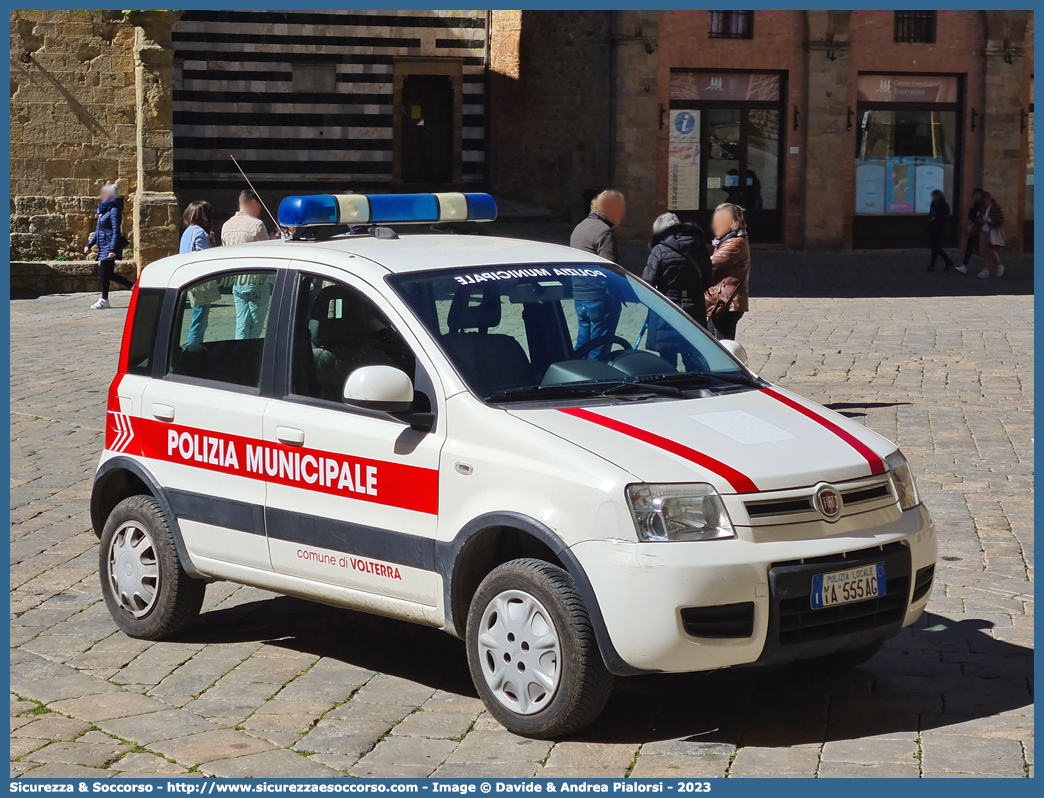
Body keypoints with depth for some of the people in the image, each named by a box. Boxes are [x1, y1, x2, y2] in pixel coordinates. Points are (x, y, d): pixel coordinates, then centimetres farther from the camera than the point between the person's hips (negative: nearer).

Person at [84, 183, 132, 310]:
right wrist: (90, 244, 18)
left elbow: (116, 231, -18)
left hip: (109, 248, -10)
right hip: (103, 247, 10)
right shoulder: (103, 210, 16)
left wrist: (113, 249, -23)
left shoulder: (114, 210, -12)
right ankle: (133, 286, 19)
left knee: (104, 273, -4)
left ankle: (104, 300, 4)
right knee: (108, 274, 11)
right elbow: (98, 230, 22)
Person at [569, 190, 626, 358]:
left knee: (582, 344, 16)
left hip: (579, 297, 9)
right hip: (600, 298, -9)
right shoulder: (604, 232, -15)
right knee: (599, 349, -2)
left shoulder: (579, 228, 16)